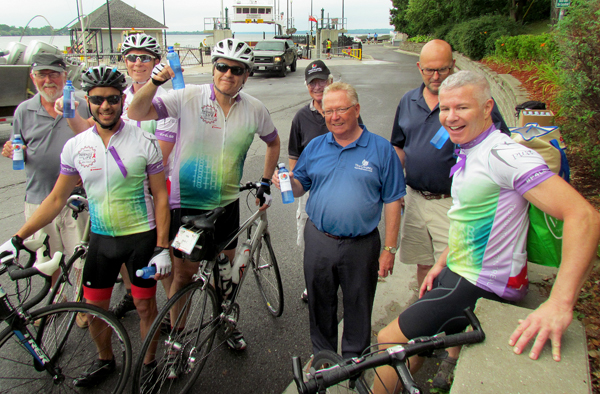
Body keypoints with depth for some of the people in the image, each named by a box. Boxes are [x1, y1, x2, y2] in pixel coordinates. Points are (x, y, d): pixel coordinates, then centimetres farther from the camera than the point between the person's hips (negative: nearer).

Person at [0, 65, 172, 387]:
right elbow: (56, 199, 5)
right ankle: (104, 361, 39)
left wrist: (162, 248, -12)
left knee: (145, 306, 8)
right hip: (101, 239, 3)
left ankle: (149, 364, 32)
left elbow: (160, 197, -7)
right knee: (94, 308, 12)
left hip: (142, 237, -3)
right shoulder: (75, 146, -2)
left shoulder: (144, 142, -10)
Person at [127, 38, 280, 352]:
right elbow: (137, 113, -16)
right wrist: (155, 81, -32)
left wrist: (265, 182, 11)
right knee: (185, 273, 7)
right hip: (185, 203, -3)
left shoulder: (254, 109, -3)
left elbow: (273, 142, 15)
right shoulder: (188, 97, -12)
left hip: (226, 204, 3)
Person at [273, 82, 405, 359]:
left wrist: (389, 249, -7)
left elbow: (392, 202, -4)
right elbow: (300, 188, 10)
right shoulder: (315, 146, 6)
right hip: (318, 241, 3)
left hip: (361, 245, -2)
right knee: (320, 305, 17)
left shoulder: (380, 149, -4)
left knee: (358, 310, 13)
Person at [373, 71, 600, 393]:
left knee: (388, 341, -4)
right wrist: (442, 263, 18)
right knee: (412, 346, 20)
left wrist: (560, 303, -39)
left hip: (482, 288, -9)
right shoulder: (468, 154, 9)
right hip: (456, 273, 9)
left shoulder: (503, 154, -23)